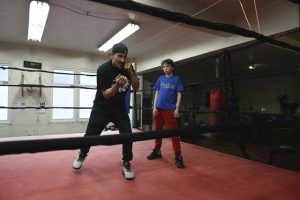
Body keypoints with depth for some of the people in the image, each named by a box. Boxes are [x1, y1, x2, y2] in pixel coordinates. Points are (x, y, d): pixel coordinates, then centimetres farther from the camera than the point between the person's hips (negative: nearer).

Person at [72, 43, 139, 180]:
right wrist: (117, 85, -41)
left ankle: (126, 164, 11)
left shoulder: (127, 68, -6)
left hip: (120, 108, 3)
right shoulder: (103, 69, -20)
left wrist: (131, 72, -24)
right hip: (101, 108, -3)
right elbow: (106, 95, -22)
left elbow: (136, 88, -8)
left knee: (127, 134, -8)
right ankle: (82, 155, 40)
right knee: (90, 135, 8)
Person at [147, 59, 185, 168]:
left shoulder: (176, 79, 3)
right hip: (159, 109, 4)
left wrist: (177, 109, -9)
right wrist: (154, 107, 1)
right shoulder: (160, 79, 11)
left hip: (171, 110, -4)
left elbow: (179, 95, 0)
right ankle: (157, 151, 28)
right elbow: (157, 93, 10)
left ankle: (178, 156, 4)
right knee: (158, 131, 12)